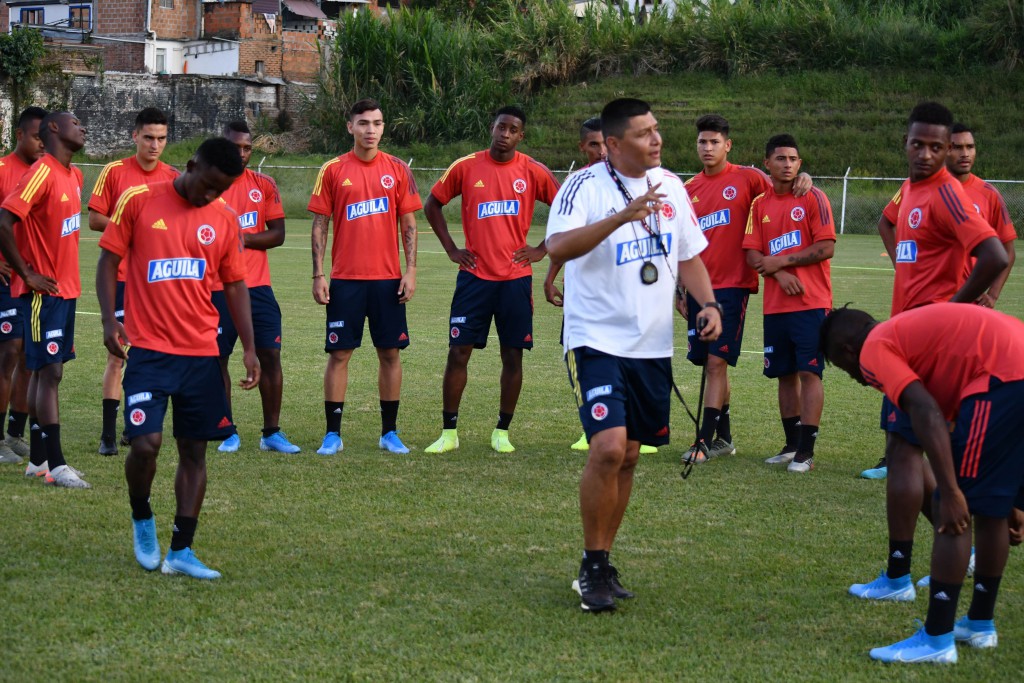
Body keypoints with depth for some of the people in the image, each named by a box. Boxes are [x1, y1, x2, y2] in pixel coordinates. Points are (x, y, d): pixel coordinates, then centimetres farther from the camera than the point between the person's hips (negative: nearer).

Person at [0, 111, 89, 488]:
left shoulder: (73, 175, 11)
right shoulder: (41, 174, -16)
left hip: (66, 287, 8)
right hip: (44, 289, -8)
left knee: (44, 371, 11)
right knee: (49, 371, -8)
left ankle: (37, 460, 17)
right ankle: (56, 465, -7)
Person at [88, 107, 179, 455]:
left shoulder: (174, 178, 6)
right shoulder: (114, 172, -2)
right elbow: (94, 219, -1)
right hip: (121, 276, -3)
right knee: (117, 354, -6)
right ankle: (108, 434, -2)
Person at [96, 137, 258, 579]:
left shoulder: (224, 218, 7)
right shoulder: (138, 201, -3)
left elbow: (235, 284, 13)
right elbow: (108, 260, 2)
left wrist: (249, 348, 8)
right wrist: (110, 320, -10)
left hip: (201, 352, 4)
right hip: (148, 349, -4)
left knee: (194, 450, 4)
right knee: (145, 443, -14)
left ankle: (180, 552, 11)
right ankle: (142, 520, 16)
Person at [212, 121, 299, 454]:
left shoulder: (264, 185, 7)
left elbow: (278, 234, 3)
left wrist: (243, 239, -12)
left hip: (258, 286, 2)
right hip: (218, 288, -2)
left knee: (270, 355, -1)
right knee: (217, 359, 1)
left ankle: (272, 433, 7)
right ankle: (228, 434, 12)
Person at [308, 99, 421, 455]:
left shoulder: (398, 170, 5)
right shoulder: (333, 170, 2)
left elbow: (409, 225, 7)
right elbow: (319, 225, 3)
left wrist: (410, 271, -2)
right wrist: (318, 275, -3)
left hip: (388, 278, 1)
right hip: (345, 279, -1)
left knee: (390, 352, 4)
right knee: (339, 353, 0)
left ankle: (390, 433, 13)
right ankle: (332, 434, 6)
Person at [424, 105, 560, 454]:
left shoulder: (533, 172, 0)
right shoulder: (466, 167, 0)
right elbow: (432, 205, 11)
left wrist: (541, 250, 0)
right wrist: (451, 249, 4)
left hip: (516, 277, 0)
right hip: (474, 276, 0)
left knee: (513, 355, 3)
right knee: (458, 352, -2)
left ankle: (502, 431, 15)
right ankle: (448, 432, 7)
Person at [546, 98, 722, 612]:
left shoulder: (671, 186, 8)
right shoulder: (585, 187, -12)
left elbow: (688, 256, 18)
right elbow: (558, 246, -28)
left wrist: (708, 302, 1)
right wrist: (624, 216, -36)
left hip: (653, 346, 6)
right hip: (597, 341, -6)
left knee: (628, 456, 10)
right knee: (608, 447, -19)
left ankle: (602, 563, 23)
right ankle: (592, 569, -4)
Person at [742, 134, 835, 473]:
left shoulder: (813, 198, -2)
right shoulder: (760, 205, 11)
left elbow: (826, 247, -10)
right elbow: (752, 256, 5)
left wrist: (781, 261, -10)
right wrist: (780, 275, -12)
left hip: (811, 303, -5)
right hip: (775, 304, 5)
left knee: (809, 371, -8)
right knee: (785, 373, 9)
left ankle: (806, 450, -8)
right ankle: (792, 444, 19)